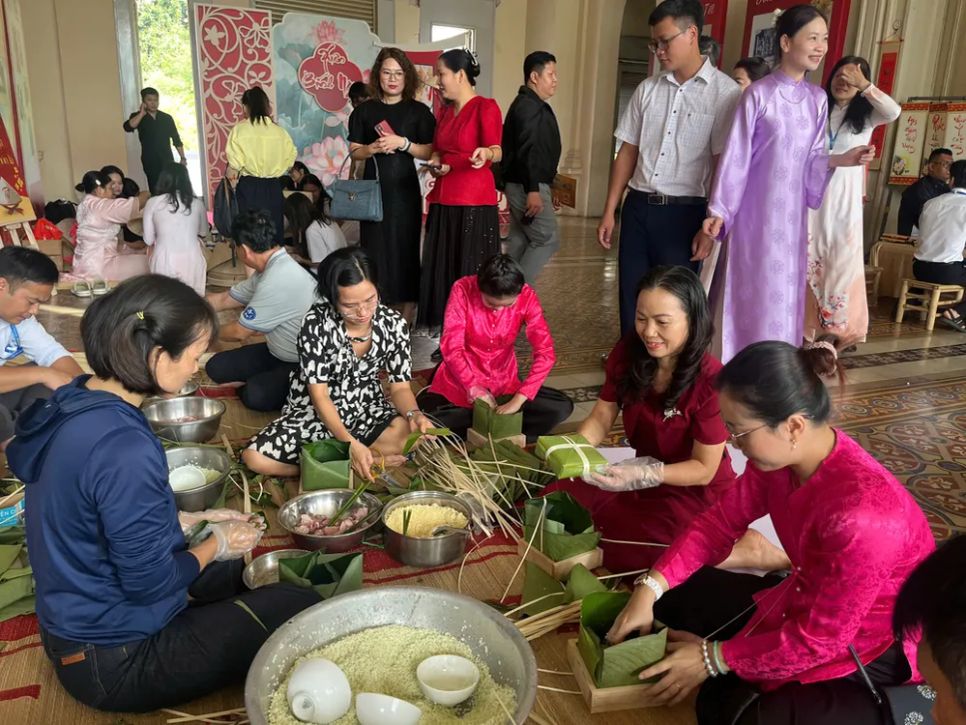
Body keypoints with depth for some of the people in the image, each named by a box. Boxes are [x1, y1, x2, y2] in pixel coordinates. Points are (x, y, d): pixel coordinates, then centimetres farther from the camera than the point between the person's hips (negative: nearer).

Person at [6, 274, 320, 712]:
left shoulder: (74, 405, -3)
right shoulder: (123, 447, -33)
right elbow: (150, 583, -24)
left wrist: (194, 521, 5)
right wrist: (216, 544, -8)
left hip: (78, 626, 9)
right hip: (115, 660, -9)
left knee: (234, 571, 25)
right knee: (300, 608, -3)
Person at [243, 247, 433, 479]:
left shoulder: (394, 323, -13)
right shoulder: (317, 323, -21)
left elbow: (400, 387, -6)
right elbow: (319, 395, -20)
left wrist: (414, 414, -30)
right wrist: (351, 443, -33)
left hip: (367, 411, 1)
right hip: (315, 412, -1)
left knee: (415, 434, -29)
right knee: (255, 458, -25)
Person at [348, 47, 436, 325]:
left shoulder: (419, 111, 2)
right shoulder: (365, 110, 6)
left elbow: (429, 152, -2)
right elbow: (354, 152, 6)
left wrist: (403, 143, -17)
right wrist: (373, 148, -14)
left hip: (405, 191, -1)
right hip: (373, 190, 1)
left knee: (405, 248, 1)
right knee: (375, 249, 2)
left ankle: (407, 315, 8)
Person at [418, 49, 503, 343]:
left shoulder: (486, 107, -7)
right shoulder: (446, 111, 16)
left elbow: (496, 150, -20)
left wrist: (485, 154, -42)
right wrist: (436, 164, 3)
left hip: (474, 202, -7)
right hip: (443, 200, 8)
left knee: (469, 273, -7)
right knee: (441, 269, 6)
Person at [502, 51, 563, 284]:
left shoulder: (534, 106, 19)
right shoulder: (528, 106, -14)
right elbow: (527, 152, -24)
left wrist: (545, 187, 24)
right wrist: (533, 190, -28)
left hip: (524, 185, 10)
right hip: (527, 187, -10)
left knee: (519, 240, 12)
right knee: (547, 240, -7)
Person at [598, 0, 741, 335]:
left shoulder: (725, 92, -5)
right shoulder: (647, 89, 9)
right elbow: (628, 152, 11)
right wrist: (609, 212, 8)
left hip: (684, 212, -4)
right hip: (638, 207, 4)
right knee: (631, 300, 10)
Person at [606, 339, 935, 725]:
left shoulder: (858, 515, -38)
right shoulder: (781, 455, -15)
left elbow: (818, 639, -28)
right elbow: (721, 520, -3)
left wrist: (714, 658, -19)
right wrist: (651, 585, -14)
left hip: (874, 644, -7)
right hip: (808, 600, 8)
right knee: (675, 598, 8)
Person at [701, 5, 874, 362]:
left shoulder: (817, 99, 8)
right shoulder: (758, 94, -7)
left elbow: (812, 159, 11)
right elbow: (735, 156, -10)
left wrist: (839, 160, -9)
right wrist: (718, 211, -15)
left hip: (791, 216, 5)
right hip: (755, 214, -5)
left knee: (782, 297, 9)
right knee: (750, 296, 0)